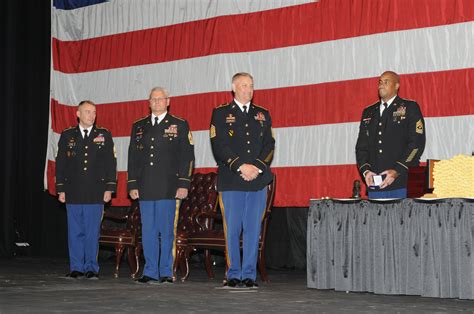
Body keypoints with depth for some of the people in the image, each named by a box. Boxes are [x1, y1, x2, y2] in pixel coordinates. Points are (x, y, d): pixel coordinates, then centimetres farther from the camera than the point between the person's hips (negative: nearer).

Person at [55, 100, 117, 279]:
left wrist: (109, 188, -1)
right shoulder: (67, 136, 10)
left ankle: (91, 268, 7)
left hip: (95, 192, -1)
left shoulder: (104, 135, 8)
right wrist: (61, 189, 3)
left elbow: (110, 163, 6)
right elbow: (60, 164, 9)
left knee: (93, 232, 0)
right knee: (75, 231, 3)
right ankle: (76, 268, 10)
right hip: (73, 192, 1)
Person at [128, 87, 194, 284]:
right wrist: (133, 185, 6)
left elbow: (187, 156, 1)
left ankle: (166, 273, 6)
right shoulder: (139, 127, 16)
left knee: (167, 231, -2)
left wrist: (184, 184, -7)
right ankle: (150, 273, 11)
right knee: (148, 232, 5)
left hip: (168, 188, -3)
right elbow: (132, 157, 15)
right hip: (145, 188, 3)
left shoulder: (180, 125, 6)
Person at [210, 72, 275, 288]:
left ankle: (249, 275, 9)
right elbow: (219, 147, -4)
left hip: (258, 181, 3)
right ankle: (233, 275, 8)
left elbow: (269, 146, 8)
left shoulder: (263, 115, 15)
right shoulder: (221, 114, 6)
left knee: (253, 229, 3)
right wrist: (240, 166, -14)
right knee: (232, 229, -1)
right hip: (231, 182, -2)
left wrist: (257, 167, -8)